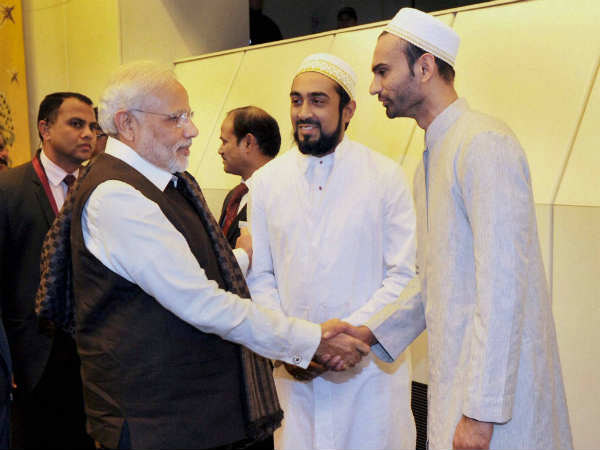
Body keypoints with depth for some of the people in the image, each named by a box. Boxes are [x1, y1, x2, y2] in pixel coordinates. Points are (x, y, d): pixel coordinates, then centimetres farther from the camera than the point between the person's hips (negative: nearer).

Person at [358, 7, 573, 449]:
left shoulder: (484, 143, -16)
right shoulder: (433, 157, 14)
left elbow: (504, 285, -22)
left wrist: (480, 412, -21)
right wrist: (371, 334, 7)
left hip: (496, 389, -8)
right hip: (454, 378, 8)